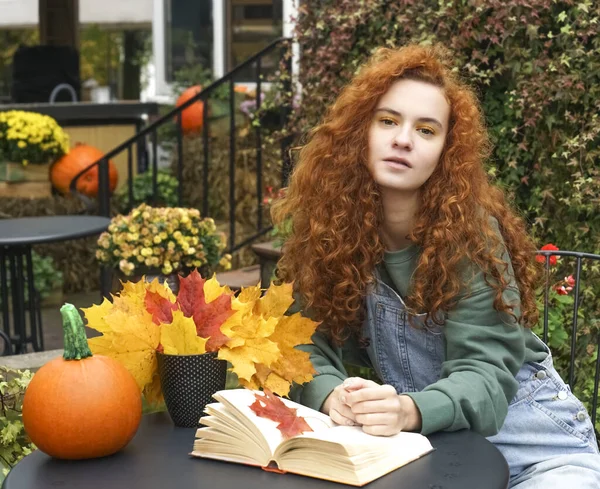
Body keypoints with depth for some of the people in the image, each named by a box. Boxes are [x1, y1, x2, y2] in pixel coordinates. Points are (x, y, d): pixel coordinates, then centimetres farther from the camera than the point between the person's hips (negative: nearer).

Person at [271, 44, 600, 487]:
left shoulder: (471, 230, -17)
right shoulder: (329, 227, -7)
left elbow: (484, 372, -23)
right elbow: (309, 343, -11)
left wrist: (410, 411, -44)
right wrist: (333, 396, -34)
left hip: (536, 448, -2)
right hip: (430, 450, 3)